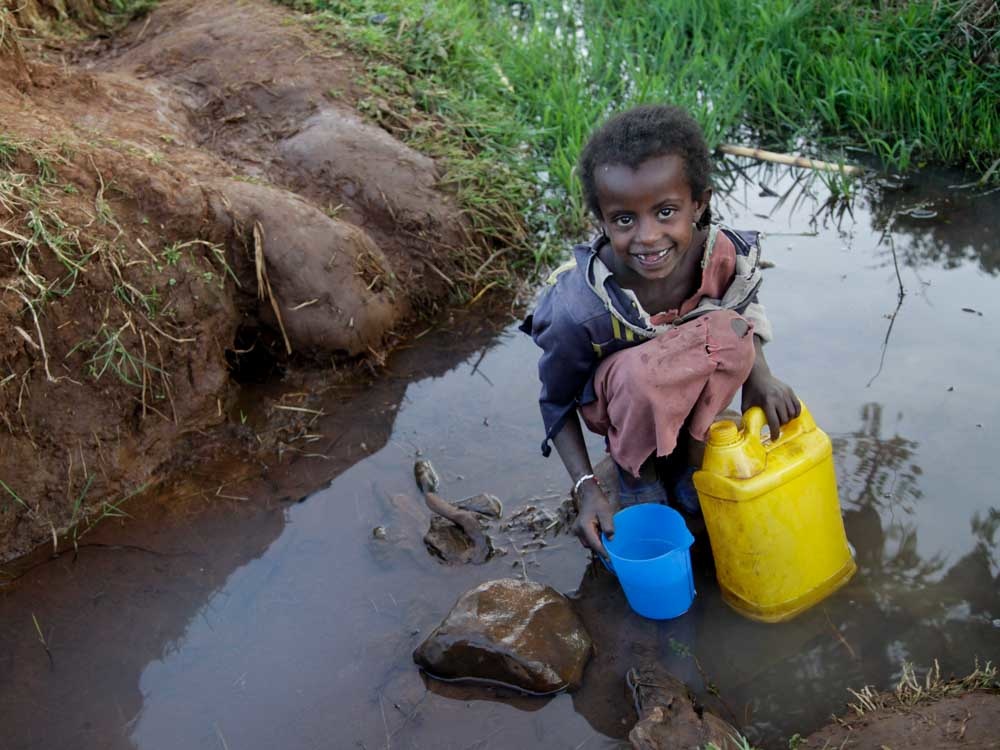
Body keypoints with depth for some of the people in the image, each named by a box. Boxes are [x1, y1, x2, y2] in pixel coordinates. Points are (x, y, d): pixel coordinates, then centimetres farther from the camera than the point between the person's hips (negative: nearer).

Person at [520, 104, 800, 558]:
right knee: (643, 371, -39)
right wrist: (586, 488, -24)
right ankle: (634, 466, -5)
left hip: (685, 395, 4)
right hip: (616, 397, -4)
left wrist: (759, 375, -19)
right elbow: (556, 401, -15)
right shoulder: (577, 308, -34)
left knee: (730, 331, -28)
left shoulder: (728, 254, -25)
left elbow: (746, 308, 0)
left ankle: (689, 459, -4)